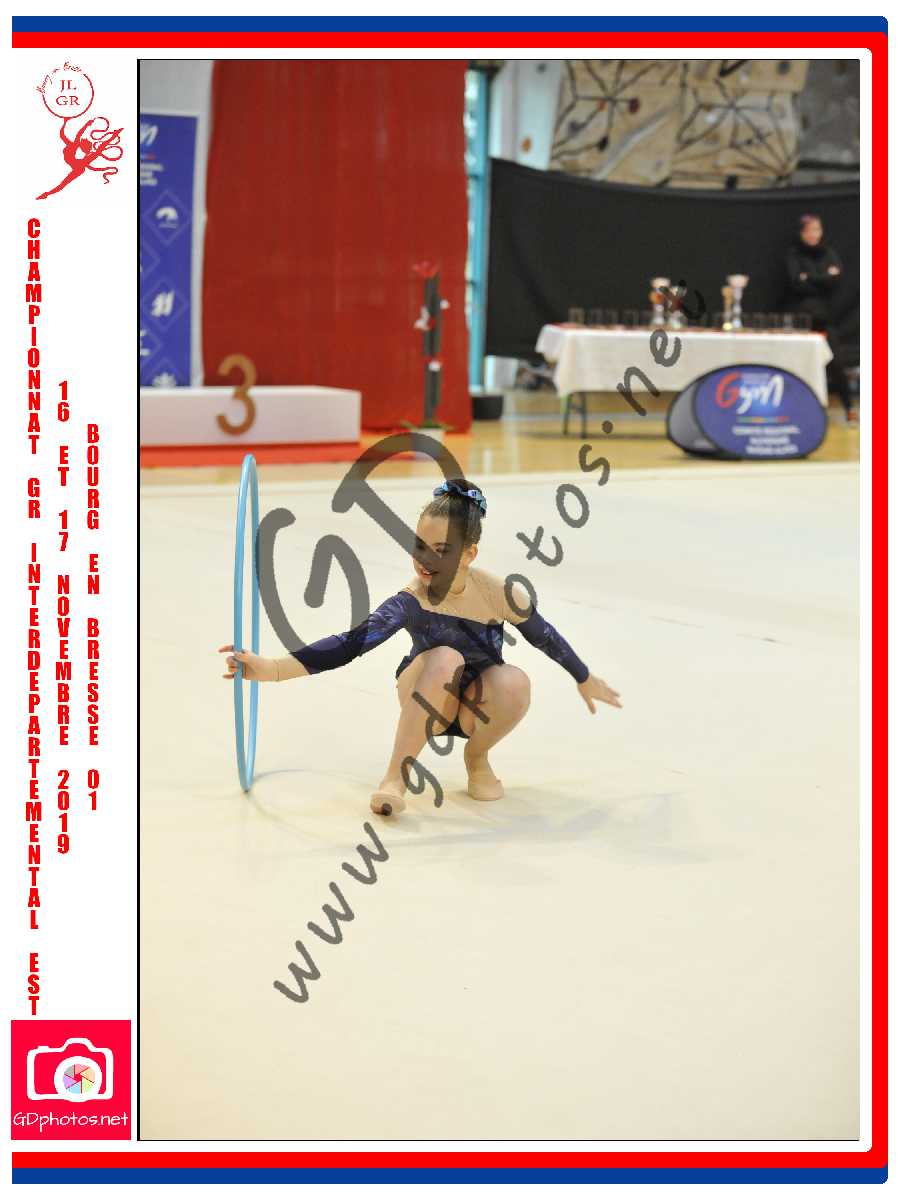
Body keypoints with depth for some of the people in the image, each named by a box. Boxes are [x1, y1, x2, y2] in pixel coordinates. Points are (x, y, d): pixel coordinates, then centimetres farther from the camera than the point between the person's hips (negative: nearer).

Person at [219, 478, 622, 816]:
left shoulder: (499, 593, -22)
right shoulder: (411, 601, -28)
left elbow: (545, 636, -3)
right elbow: (352, 642, -41)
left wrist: (585, 680, 14)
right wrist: (273, 668, -56)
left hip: (475, 708, 2)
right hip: (427, 704, -2)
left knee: (513, 683, -32)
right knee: (444, 659, -34)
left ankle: (477, 757, -1)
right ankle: (395, 777, -27)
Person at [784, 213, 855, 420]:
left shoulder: (829, 253, 9)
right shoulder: (794, 254, 3)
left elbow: (836, 279, -7)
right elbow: (796, 283, -11)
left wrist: (809, 278, -8)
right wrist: (824, 278, -7)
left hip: (824, 316, 1)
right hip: (800, 315, -1)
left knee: (835, 361, -7)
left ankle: (848, 407, 2)